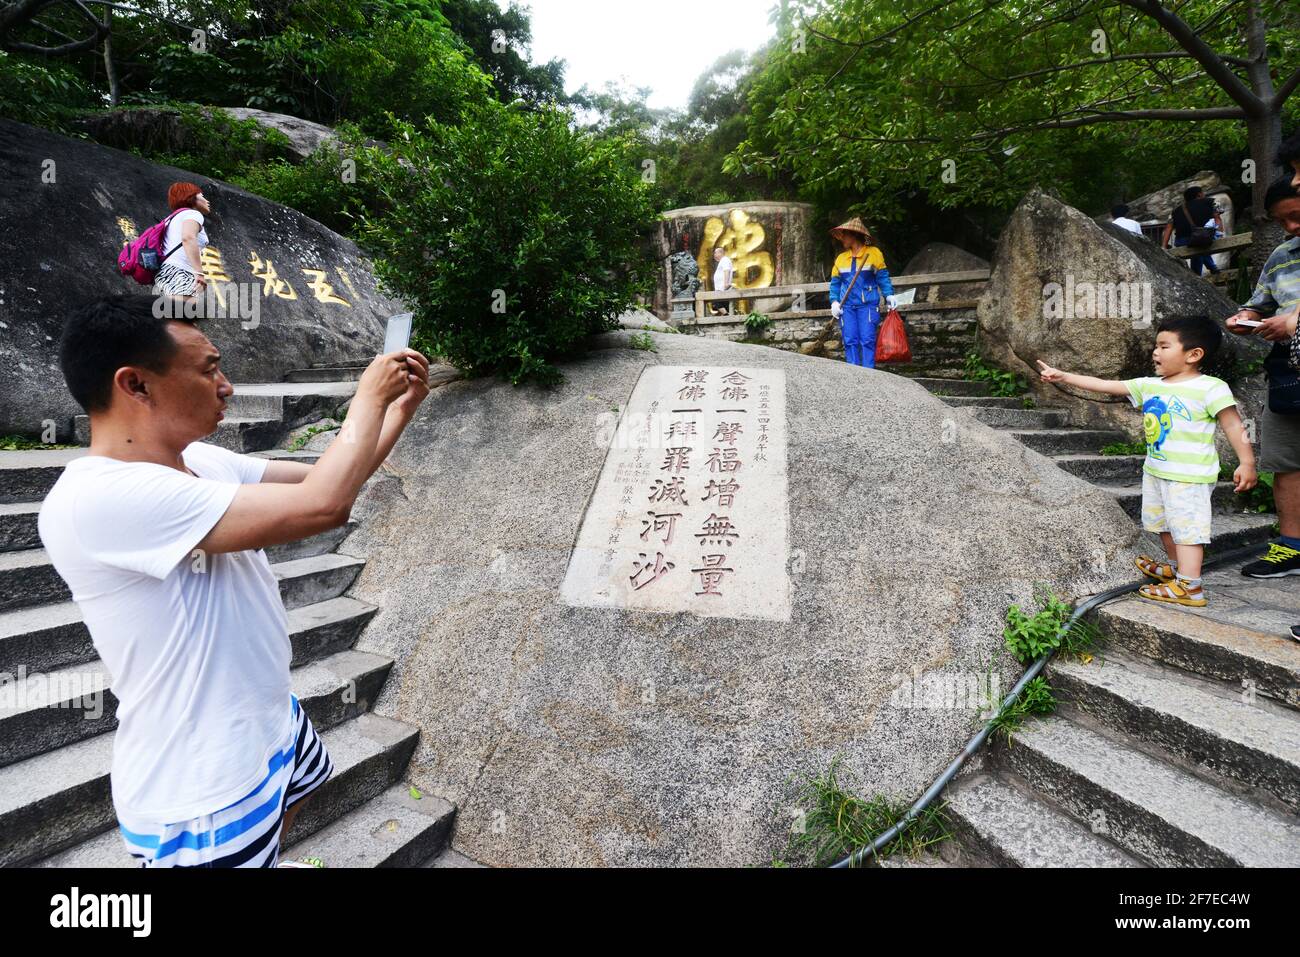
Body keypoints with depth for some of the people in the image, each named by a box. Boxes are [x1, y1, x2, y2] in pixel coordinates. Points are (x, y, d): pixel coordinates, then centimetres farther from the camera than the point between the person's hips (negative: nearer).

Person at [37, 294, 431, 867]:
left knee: (289, 808, 34)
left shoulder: (204, 460, -2)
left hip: (271, 721, 10)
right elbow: (322, 505, -36)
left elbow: (328, 479, 9)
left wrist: (400, 405, -1)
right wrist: (369, 395, -21)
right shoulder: (97, 496, -30)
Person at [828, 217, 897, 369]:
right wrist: (834, 301, -1)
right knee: (850, 341, -1)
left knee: (867, 340, -10)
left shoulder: (874, 253, 2)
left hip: (868, 304, -3)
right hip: (847, 306, 3)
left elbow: (883, 277, 2)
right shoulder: (840, 258, 13)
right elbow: (835, 282, 15)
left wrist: (888, 295, -11)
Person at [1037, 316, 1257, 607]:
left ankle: (1189, 586, -5)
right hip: (1155, 470, 8)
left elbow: (1233, 425, -13)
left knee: (1186, 525, -8)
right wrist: (1063, 376, 0)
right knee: (1165, 524, 22)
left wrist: (1247, 463, -17)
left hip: (1190, 475, -8)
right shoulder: (1149, 386, 4)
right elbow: (1105, 385, 4)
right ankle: (1175, 567, 41)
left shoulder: (1210, 388, -14)